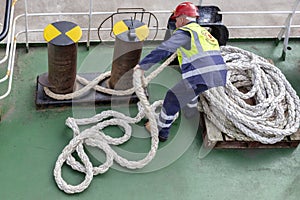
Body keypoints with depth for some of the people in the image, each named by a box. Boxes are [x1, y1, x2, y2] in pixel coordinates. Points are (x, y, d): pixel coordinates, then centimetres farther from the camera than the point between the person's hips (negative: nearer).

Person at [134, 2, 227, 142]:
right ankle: (191, 112, 55)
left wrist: (142, 65, -1)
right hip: (219, 75, 8)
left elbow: (163, 50, -6)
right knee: (189, 89, 35)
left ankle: (161, 131, 19)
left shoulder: (184, 32, 1)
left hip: (202, 76, -8)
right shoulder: (203, 31, 26)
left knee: (173, 99, 7)